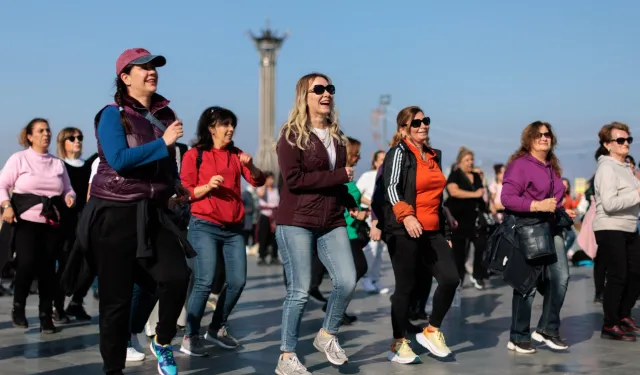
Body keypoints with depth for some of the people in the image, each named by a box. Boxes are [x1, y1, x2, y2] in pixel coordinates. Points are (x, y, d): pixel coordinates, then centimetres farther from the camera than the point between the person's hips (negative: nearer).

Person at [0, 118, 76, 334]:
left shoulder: (57, 163, 14)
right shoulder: (19, 158, 3)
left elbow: (68, 189, 14)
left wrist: (70, 197, -9)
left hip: (52, 223, 3)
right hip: (26, 220, -3)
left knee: (47, 268, -2)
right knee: (27, 264, -15)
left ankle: (46, 316, 6)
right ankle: (18, 307, 9)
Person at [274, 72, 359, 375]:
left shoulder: (336, 135, 15)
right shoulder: (292, 134, -6)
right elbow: (293, 179, -17)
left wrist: (349, 201, 6)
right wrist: (338, 176, -15)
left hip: (332, 222, 6)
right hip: (297, 223, -6)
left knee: (347, 282, -6)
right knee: (300, 291, -4)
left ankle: (327, 335, 19)